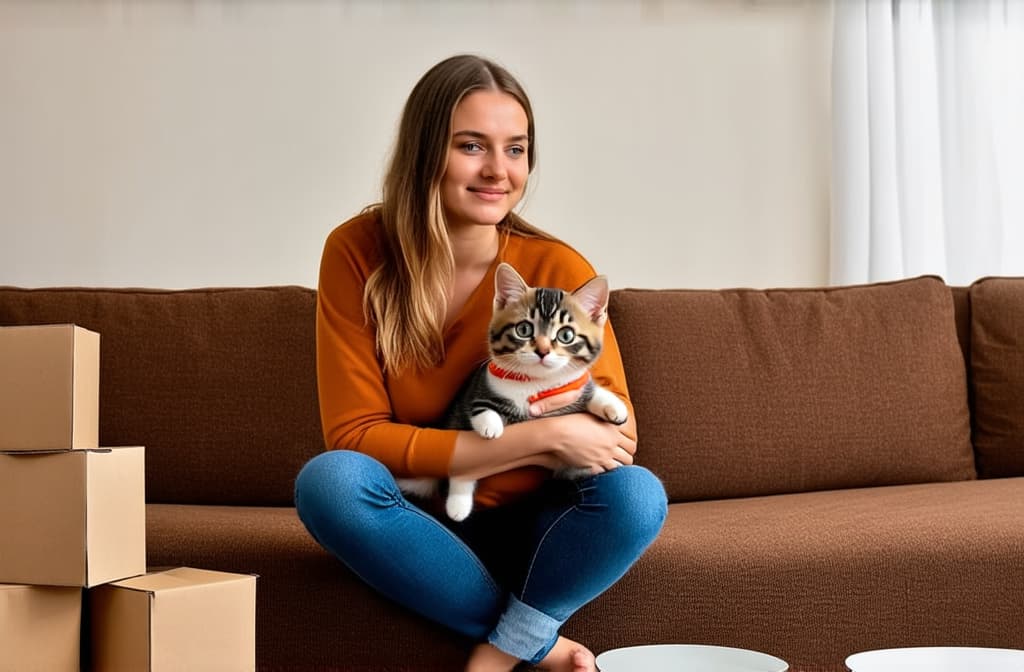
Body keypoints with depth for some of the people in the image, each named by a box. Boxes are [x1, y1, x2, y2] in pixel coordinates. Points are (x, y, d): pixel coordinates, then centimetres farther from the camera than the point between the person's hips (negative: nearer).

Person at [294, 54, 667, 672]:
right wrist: (541, 440, -26)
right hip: (415, 530, 1)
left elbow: (617, 438, -10)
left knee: (635, 494, -28)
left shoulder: (560, 270, -12)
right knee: (329, 478, -31)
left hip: (528, 530, 0)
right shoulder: (357, 253, -13)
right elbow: (355, 436, -16)